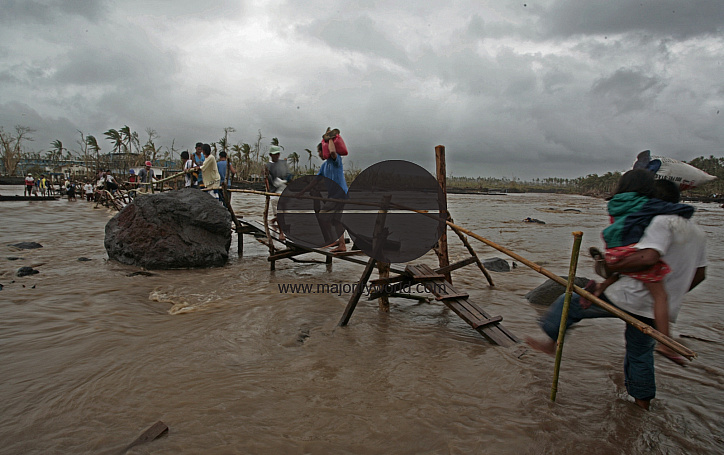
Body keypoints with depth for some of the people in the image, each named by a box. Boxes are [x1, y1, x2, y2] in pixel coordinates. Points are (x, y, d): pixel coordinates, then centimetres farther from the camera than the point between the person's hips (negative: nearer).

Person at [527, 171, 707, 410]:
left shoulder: (663, 222, -14)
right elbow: (699, 274, 20)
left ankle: (551, 341, 15)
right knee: (641, 352, 25)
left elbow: (648, 257, -32)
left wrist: (611, 267, -22)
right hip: (660, 308, 9)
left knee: (569, 303, 6)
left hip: (631, 297, -8)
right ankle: (643, 401, 36)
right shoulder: (696, 231, 15)